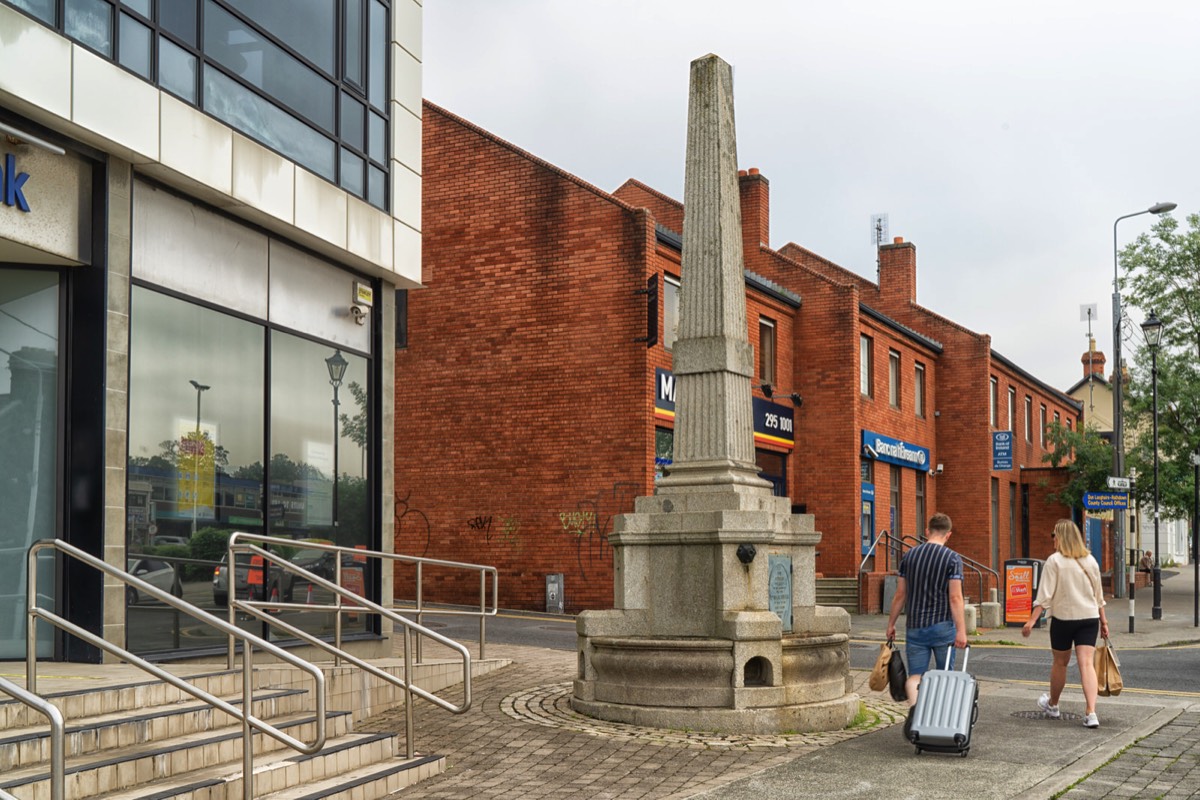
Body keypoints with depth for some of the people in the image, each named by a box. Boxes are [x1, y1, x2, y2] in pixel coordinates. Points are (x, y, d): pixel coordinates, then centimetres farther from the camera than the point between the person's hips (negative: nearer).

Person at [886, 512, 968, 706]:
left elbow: (900, 595, 7)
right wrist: (961, 630, -13)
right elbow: (955, 598, -13)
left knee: (915, 675, 0)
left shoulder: (909, 556, 5)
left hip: (915, 626, 2)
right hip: (942, 625, -2)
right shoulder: (952, 558, -5)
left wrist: (891, 624, 15)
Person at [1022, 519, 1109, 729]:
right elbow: (1098, 595, 13)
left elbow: (1045, 595, -15)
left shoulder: (1055, 561, -9)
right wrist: (1103, 620, 22)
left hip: (1063, 618, -3)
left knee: (1060, 663, 13)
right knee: (1086, 664, -3)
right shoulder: (1090, 560, 6)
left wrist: (1032, 620, -15)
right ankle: (1091, 713, -16)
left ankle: (1052, 705, 34)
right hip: (1089, 617, 3)